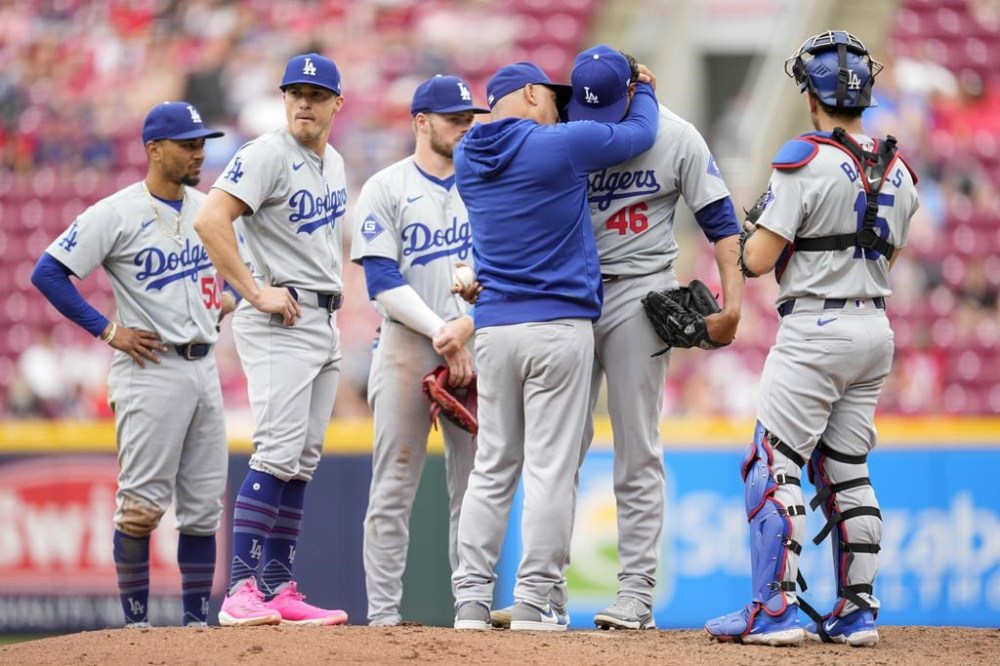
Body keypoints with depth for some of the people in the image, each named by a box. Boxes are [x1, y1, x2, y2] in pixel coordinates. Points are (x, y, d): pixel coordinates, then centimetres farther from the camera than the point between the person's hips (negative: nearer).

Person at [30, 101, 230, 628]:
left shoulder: (207, 208, 10)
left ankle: (196, 620, 13)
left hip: (204, 367, 7)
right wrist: (108, 330, -13)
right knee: (143, 504, -8)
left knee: (204, 505, 7)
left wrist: (230, 297, 12)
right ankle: (136, 621, 0)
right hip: (149, 370, -6)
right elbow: (48, 273, -12)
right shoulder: (116, 214, -9)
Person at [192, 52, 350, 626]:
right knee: (279, 453, -17)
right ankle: (242, 589, -20)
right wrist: (256, 293, -21)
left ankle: (279, 588, 11)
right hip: (281, 322, -9)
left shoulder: (334, 163, 15)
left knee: (304, 461, 8)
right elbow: (210, 220, -22)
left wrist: (333, 289, 15)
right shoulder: (268, 155, -11)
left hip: (326, 321, 9)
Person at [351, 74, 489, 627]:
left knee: (474, 483, 2)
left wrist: (468, 324, -12)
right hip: (407, 345, -4)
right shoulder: (385, 189, 2)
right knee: (395, 484, -5)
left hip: (475, 347, 4)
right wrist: (440, 333, -15)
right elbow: (383, 282, -7)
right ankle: (382, 614, -5)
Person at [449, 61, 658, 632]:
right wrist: (642, 88, 26)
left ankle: (471, 599, 5)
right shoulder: (559, 145, -7)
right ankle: (533, 602, -6)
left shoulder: (469, 157, 10)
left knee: (492, 469, 10)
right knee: (552, 468, -4)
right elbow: (640, 133, 5)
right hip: (560, 326, -6)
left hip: (494, 329, 6)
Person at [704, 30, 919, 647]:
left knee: (773, 464, -4)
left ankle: (776, 608, -10)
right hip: (876, 330, 7)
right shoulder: (899, 173, 8)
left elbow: (756, 261, -14)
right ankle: (857, 610, 11)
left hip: (815, 330, -7)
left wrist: (756, 233, 8)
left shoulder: (806, 162, -13)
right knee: (847, 470, 13)